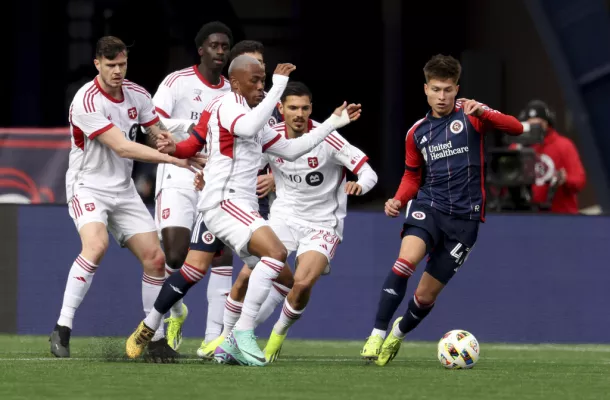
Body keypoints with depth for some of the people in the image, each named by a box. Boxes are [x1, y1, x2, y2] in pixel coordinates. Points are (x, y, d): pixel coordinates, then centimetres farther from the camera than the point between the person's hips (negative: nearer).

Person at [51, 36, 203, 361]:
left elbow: (157, 134, 14)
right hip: (88, 185, -7)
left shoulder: (137, 95, 1)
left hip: (123, 190, 7)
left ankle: (156, 339, 12)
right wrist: (174, 159, -28)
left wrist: (163, 138, -13)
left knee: (155, 258, -1)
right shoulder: (87, 101, -21)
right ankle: (62, 330, -27)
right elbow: (122, 148, -26)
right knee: (96, 245, -32)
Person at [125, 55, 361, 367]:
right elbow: (248, 128, -28)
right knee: (276, 253, -27)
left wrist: (333, 123, 26)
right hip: (224, 201, -10)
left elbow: (290, 150, 27)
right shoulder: (228, 104, -5)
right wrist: (279, 85, -25)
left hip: (242, 206, 10)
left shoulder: (251, 118, 24)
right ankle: (243, 334, -26)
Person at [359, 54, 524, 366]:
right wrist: (398, 201, -1)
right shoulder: (417, 132, 10)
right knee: (406, 260, -30)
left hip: (465, 217, -2)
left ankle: (399, 332, 37)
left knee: (425, 296, 5)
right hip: (428, 206, 2)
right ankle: (377, 334, -24)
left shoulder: (469, 115, -1)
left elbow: (516, 128, -13)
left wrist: (483, 112, -29)